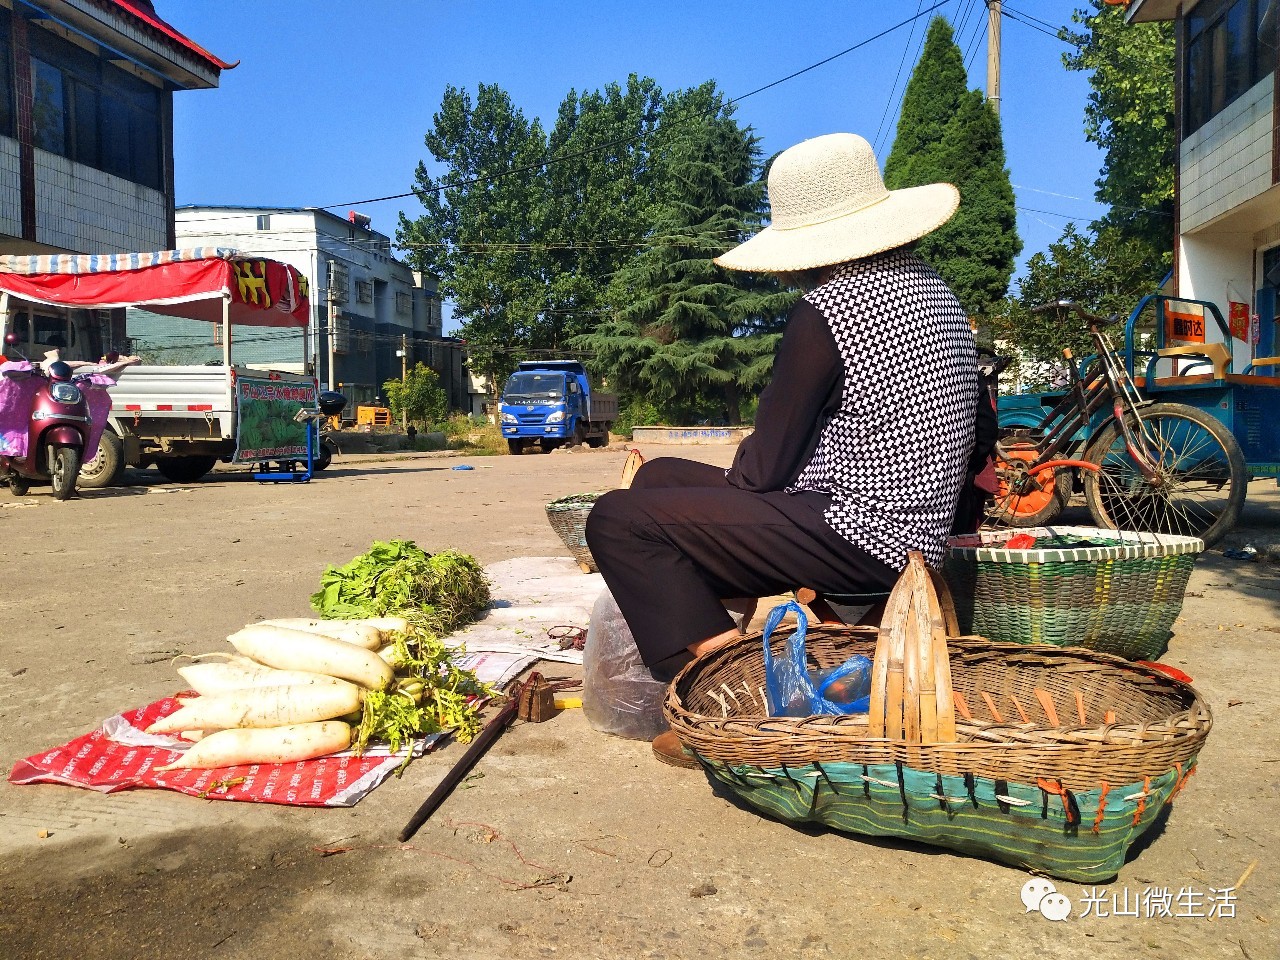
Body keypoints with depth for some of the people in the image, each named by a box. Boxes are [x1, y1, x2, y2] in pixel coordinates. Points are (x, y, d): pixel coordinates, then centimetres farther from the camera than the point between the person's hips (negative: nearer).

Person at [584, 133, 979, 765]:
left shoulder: (825, 310, -17)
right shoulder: (935, 291, 12)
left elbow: (765, 467, -14)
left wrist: (729, 476, 9)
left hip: (856, 536, -10)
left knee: (617, 520, -10)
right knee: (660, 476, 15)